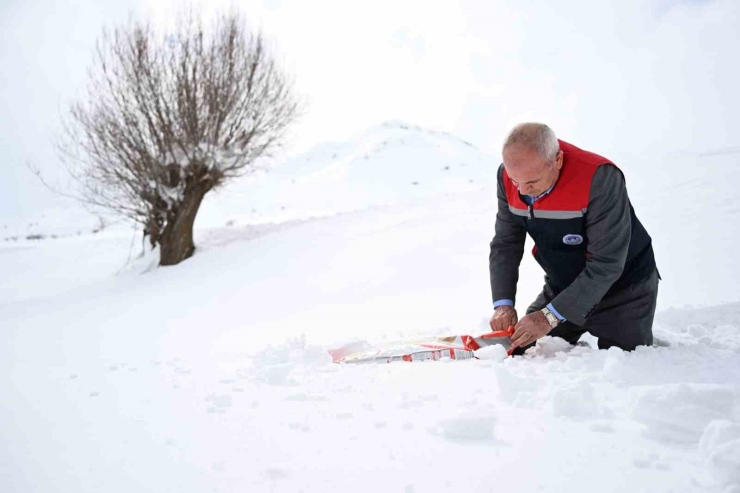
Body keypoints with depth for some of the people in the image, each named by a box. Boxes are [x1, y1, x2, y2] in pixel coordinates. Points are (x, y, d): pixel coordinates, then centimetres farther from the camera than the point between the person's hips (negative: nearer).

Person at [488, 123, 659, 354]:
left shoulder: (600, 178, -33)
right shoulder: (509, 176, -15)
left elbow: (605, 265, -32)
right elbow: (505, 246, -8)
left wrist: (552, 316, -34)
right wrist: (503, 303, -21)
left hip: (622, 289, -5)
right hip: (561, 287, 5)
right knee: (519, 356, 8)